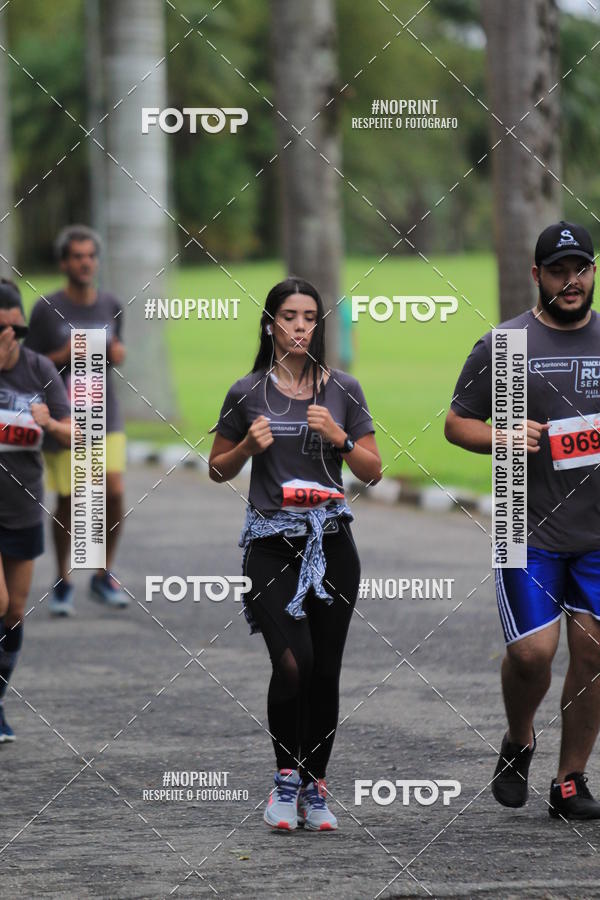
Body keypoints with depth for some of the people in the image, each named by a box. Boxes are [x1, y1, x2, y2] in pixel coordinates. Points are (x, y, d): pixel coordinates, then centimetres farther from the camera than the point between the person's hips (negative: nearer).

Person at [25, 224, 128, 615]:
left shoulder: (111, 306, 5)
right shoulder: (46, 310, -6)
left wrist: (118, 353, -3)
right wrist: (63, 356, -17)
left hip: (105, 416, 3)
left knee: (115, 493, -7)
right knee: (68, 501, 1)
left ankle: (104, 576, 10)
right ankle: (63, 581, 16)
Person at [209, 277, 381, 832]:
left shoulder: (343, 390, 6)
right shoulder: (248, 394, 3)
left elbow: (373, 472, 7)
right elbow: (218, 471, 12)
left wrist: (338, 437, -10)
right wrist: (249, 445, -7)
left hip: (331, 542, 2)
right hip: (272, 544, -2)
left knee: (325, 671, 2)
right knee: (293, 662, -17)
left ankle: (314, 788, 15)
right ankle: (286, 779, 0)